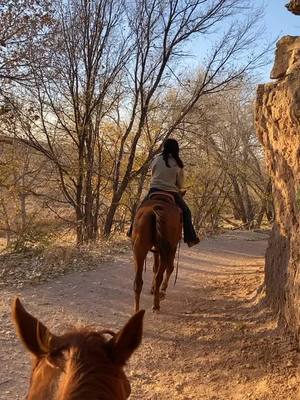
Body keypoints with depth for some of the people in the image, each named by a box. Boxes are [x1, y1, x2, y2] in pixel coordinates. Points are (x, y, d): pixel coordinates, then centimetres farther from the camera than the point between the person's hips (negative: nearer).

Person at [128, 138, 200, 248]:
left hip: (155, 190, 1)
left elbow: (152, 174, 10)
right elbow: (180, 184, 5)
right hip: (172, 193, -1)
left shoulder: (157, 159, -2)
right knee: (186, 212, 15)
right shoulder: (178, 165, -2)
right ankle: (190, 238, 9)